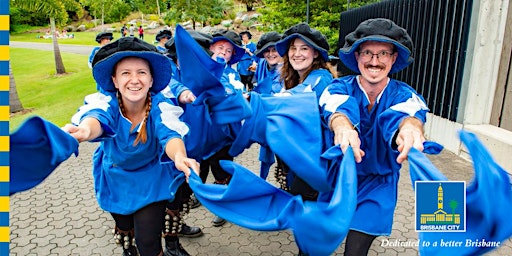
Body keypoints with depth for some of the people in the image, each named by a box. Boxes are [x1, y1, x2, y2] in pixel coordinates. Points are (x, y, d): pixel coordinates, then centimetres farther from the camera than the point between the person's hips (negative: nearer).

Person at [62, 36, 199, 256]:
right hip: (115, 179, 2)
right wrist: (84, 130, -72)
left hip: (151, 179, -2)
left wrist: (179, 157, -68)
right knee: (124, 229, 23)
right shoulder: (106, 102, -25)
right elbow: (97, 117, -47)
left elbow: (169, 134, -44)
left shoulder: (161, 106, -26)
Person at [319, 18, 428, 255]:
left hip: (378, 183, 0)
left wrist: (411, 129, -62)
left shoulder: (403, 94, -12)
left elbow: (406, 112, -37)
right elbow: (336, 107, -37)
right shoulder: (341, 87, -14)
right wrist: (342, 127, -62)